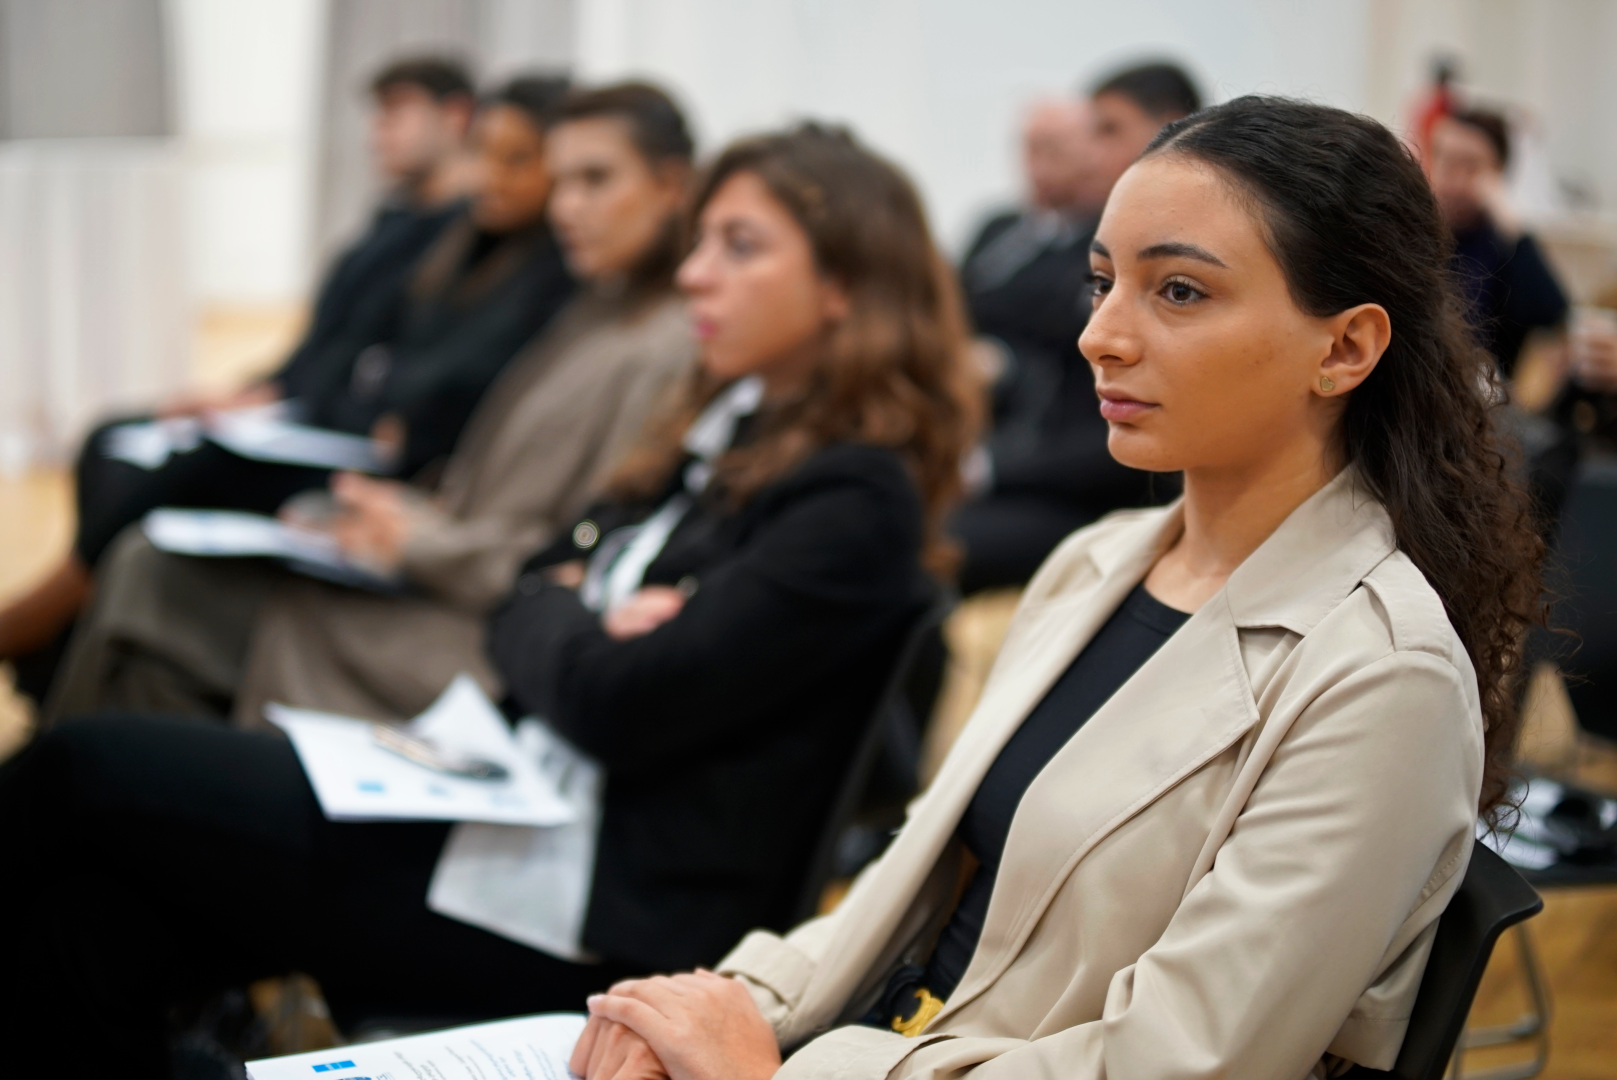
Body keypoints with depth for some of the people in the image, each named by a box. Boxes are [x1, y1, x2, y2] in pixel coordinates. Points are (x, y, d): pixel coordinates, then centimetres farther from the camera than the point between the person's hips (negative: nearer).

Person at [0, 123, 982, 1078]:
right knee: (98, 921, -12)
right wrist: (578, 617, -5)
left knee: (85, 770, -9)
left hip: (600, 919, -8)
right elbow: (527, 597, 17)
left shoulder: (855, 502, -13)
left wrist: (553, 612, 3)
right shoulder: (734, 432, 16)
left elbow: (615, 707, -18)